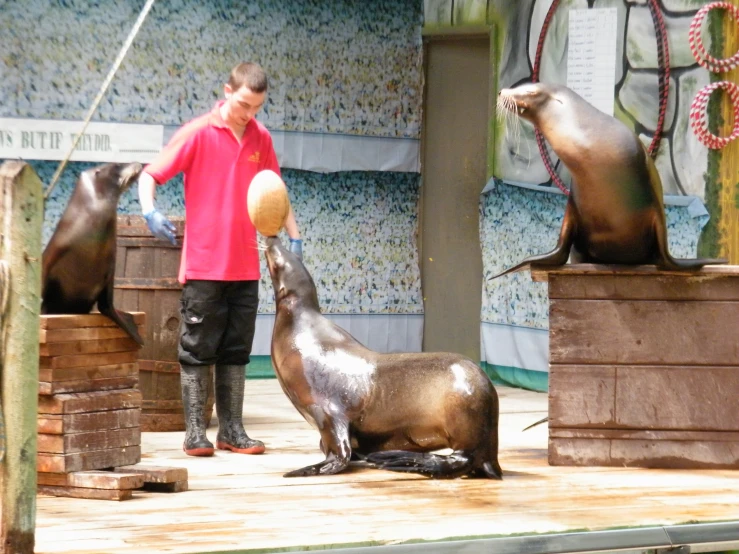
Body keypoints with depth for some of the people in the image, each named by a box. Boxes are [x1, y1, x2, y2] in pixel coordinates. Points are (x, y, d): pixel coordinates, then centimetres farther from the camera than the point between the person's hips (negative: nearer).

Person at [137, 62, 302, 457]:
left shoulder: (261, 139, 8)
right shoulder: (198, 133, -6)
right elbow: (150, 174, -6)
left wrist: (293, 235, 12)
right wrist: (149, 210, -24)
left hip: (245, 268, 5)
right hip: (203, 264, -5)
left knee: (236, 351, 8)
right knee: (197, 351, 0)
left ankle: (232, 430, 13)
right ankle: (195, 432, 4)